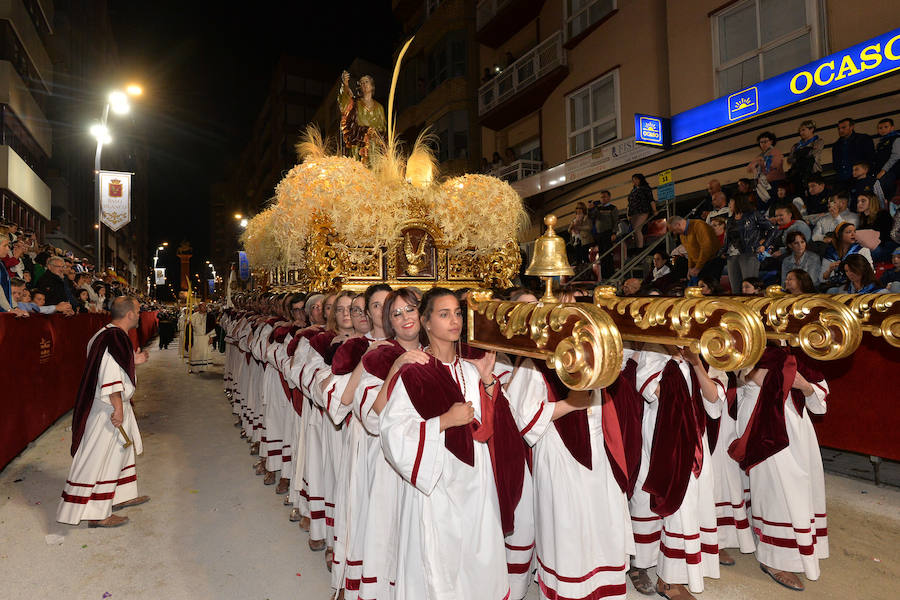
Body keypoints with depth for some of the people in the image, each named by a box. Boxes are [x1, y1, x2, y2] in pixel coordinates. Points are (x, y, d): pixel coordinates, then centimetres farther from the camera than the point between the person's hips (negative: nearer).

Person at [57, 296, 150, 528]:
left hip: (113, 405, 11)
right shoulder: (116, 339, -23)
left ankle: (121, 496, 35)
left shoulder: (107, 334, 9)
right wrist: (118, 407, -25)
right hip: (109, 409, -11)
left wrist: (133, 361, 14)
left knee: (121, 448, 21)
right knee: (102, 457, -1)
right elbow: (110, 376, -27)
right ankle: (96, 513, 9)